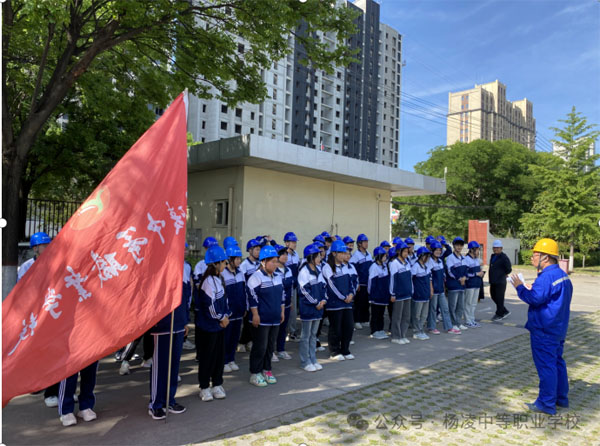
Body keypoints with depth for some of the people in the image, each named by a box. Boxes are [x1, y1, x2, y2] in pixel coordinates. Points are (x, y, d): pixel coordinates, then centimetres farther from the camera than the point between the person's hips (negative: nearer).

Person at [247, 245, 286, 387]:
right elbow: (252, 298, -15)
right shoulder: (256, 278, -14)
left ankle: (266, 370, 29)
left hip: (275, 319, 7)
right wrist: (255, 315, -15)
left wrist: (282, 312, 16)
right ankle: (255, 373, 15)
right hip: (261, 320, -7)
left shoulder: (278, 277, 10)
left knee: (271, 346, 15)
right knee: (260, 347, 1)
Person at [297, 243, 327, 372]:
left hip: (318, 307, 7)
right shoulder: (304, 271, -14)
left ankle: (313, 360, 23)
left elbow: (323, 286, 13)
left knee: (314, 334, 14)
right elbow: (305, 290, -17)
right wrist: (316, 303, -13)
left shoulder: (318, 270, 10)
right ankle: (305, 362, 13)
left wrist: (323, 300, -2)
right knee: (306, 335, 3)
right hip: (307, 307, -7)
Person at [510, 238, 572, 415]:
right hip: (559, 329, 10)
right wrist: (532, 288, 14)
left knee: (545, 365, -2)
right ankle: (561, 397, 30)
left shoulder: (546, 276, -22)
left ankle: (546, 403, 5)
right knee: (557, 361, 19)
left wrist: (520, 287, -13)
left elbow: (535, 298, -26)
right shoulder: (562, 275, 12)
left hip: (544, 331, -10)